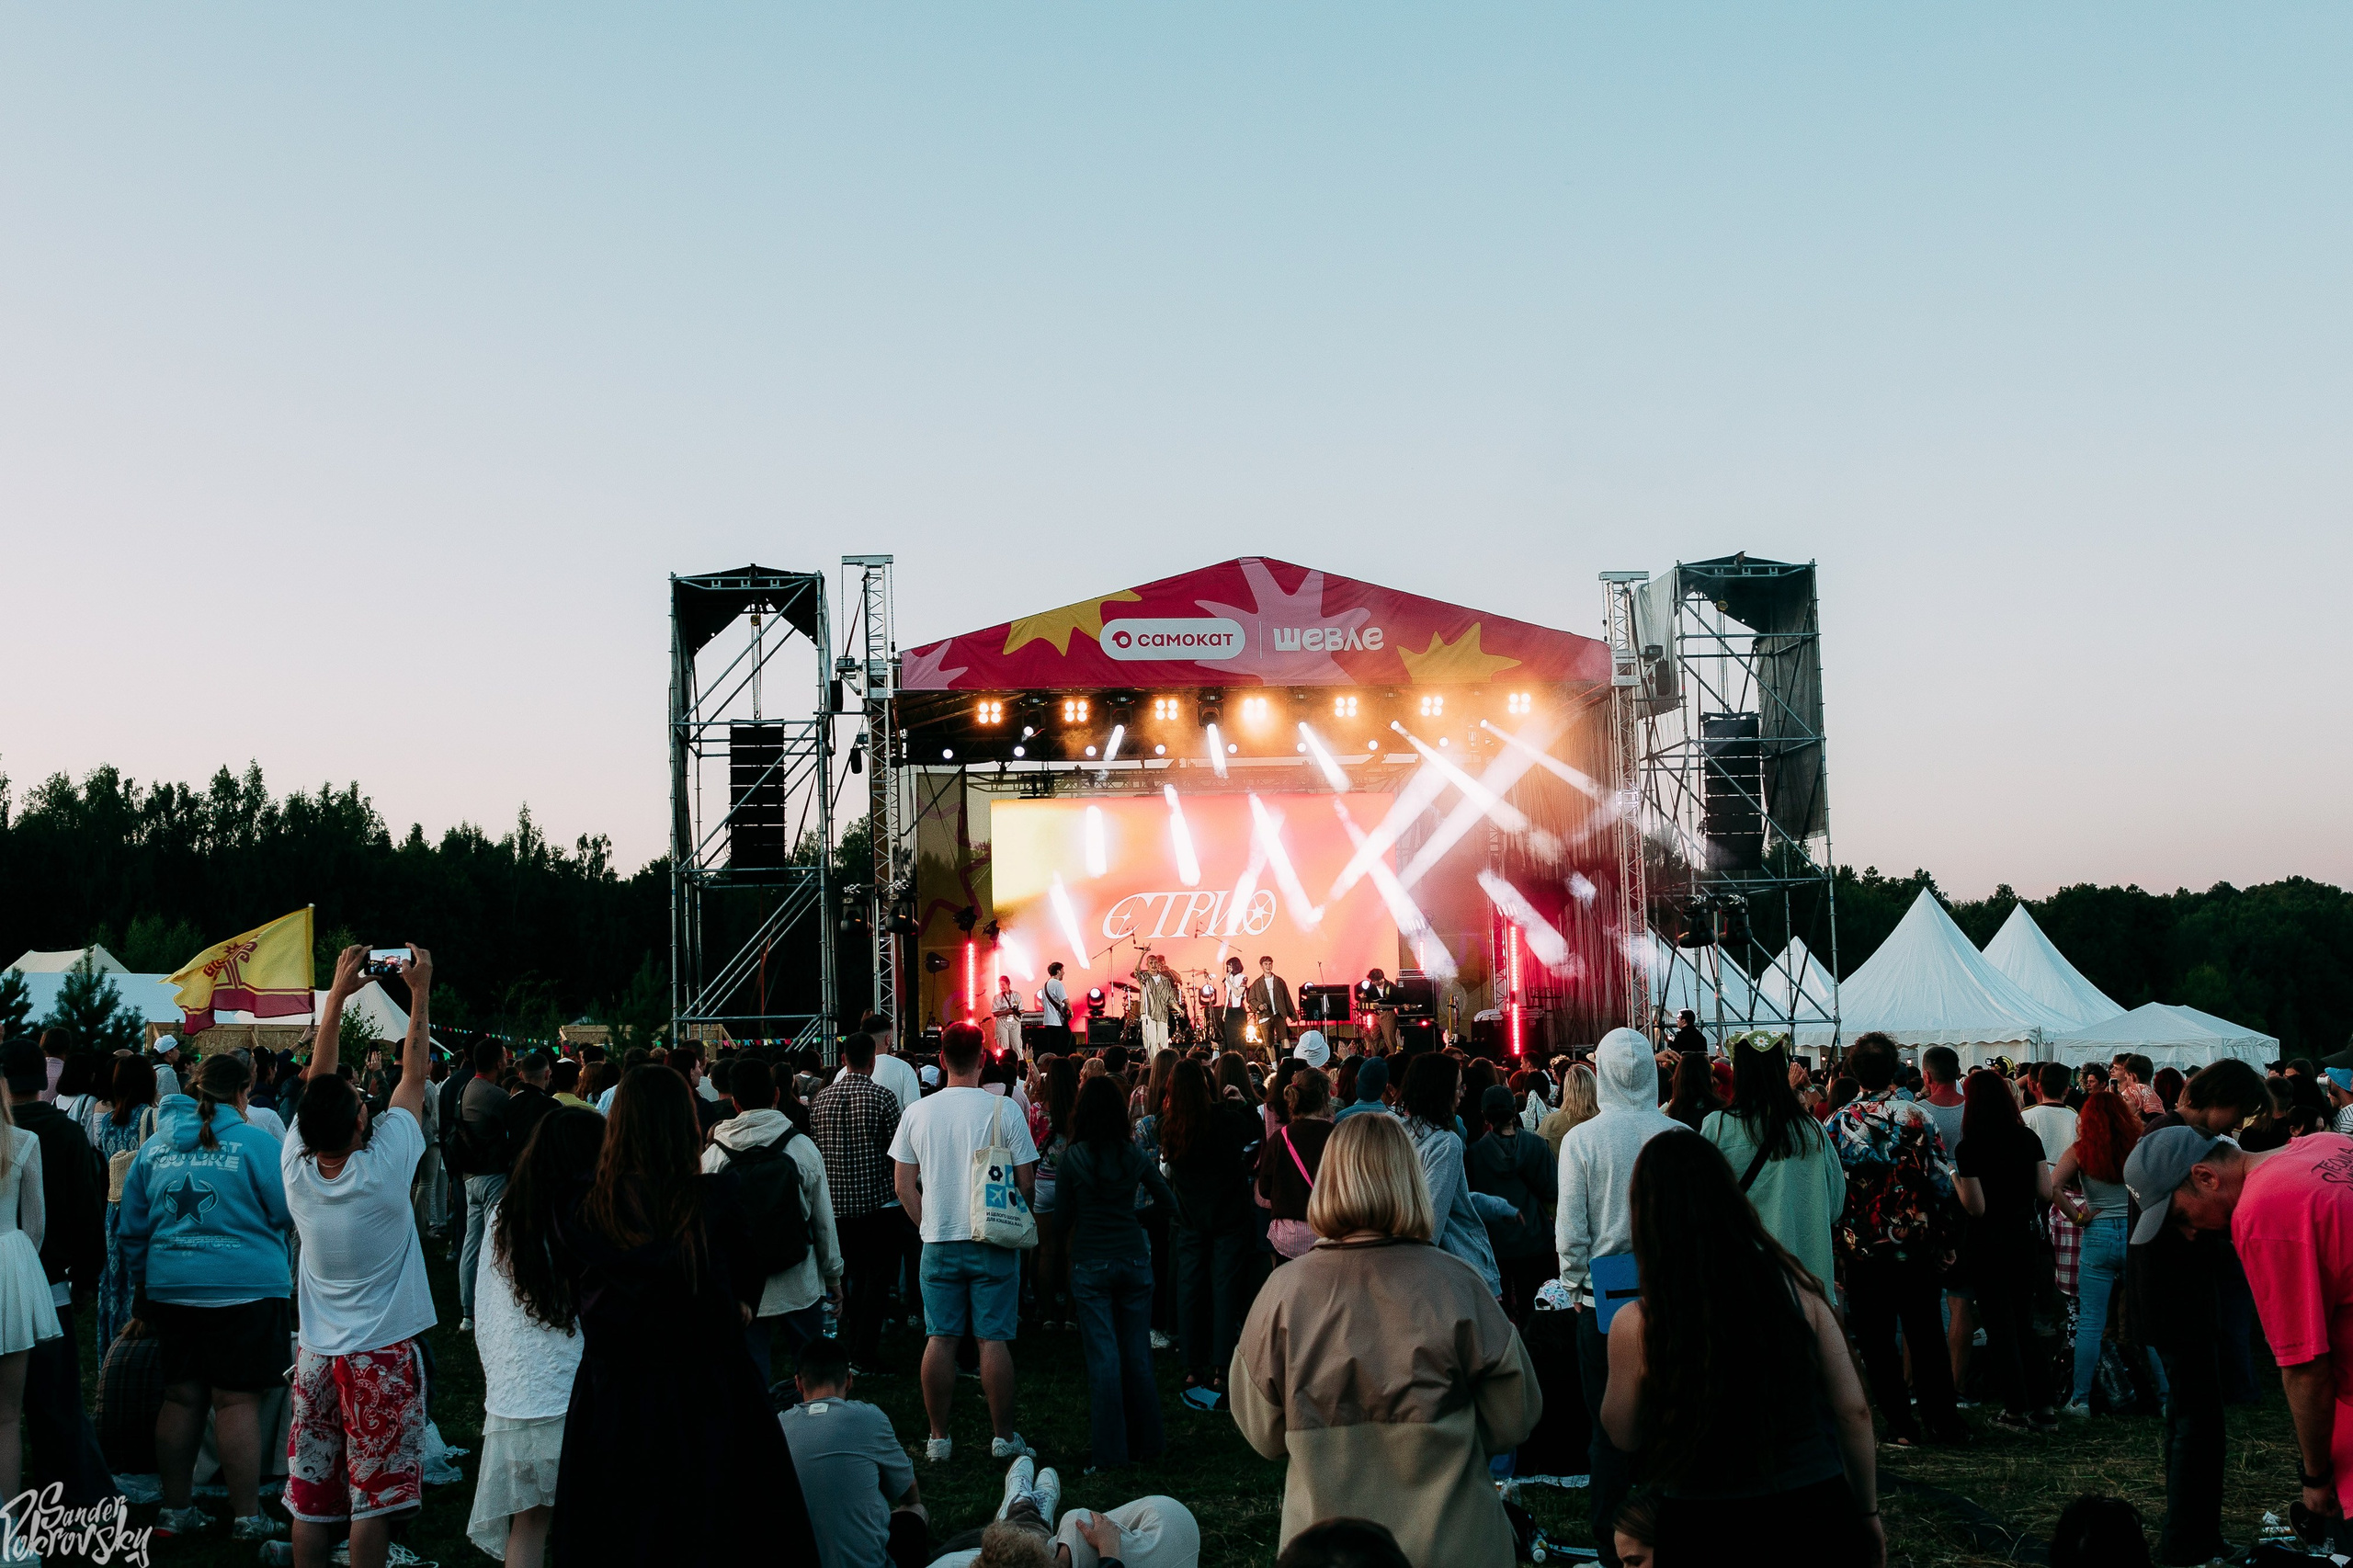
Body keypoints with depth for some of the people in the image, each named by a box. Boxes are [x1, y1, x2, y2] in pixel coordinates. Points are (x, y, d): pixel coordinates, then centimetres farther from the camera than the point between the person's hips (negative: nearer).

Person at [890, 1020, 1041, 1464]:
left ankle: (938, 1438, 15)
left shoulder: (917, 1113, -1)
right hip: (994, 1243, -2)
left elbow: (903, 1184, 4)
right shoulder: (1004, 1111, -9)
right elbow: (1026, 1181, -6)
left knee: (939, 1339, 8)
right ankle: (1002, 1437, 11)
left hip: (938, 1243, 2)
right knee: (993, 1340, 4)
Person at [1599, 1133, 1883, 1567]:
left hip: (1708, 1533, -2)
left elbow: (1625, 1436, 0)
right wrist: (1867, 1513, 14)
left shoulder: (1637, 1325, -15)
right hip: (1815, 1513, 3)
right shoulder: (1796, 1286, -8)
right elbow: (1853, 1410, 0)